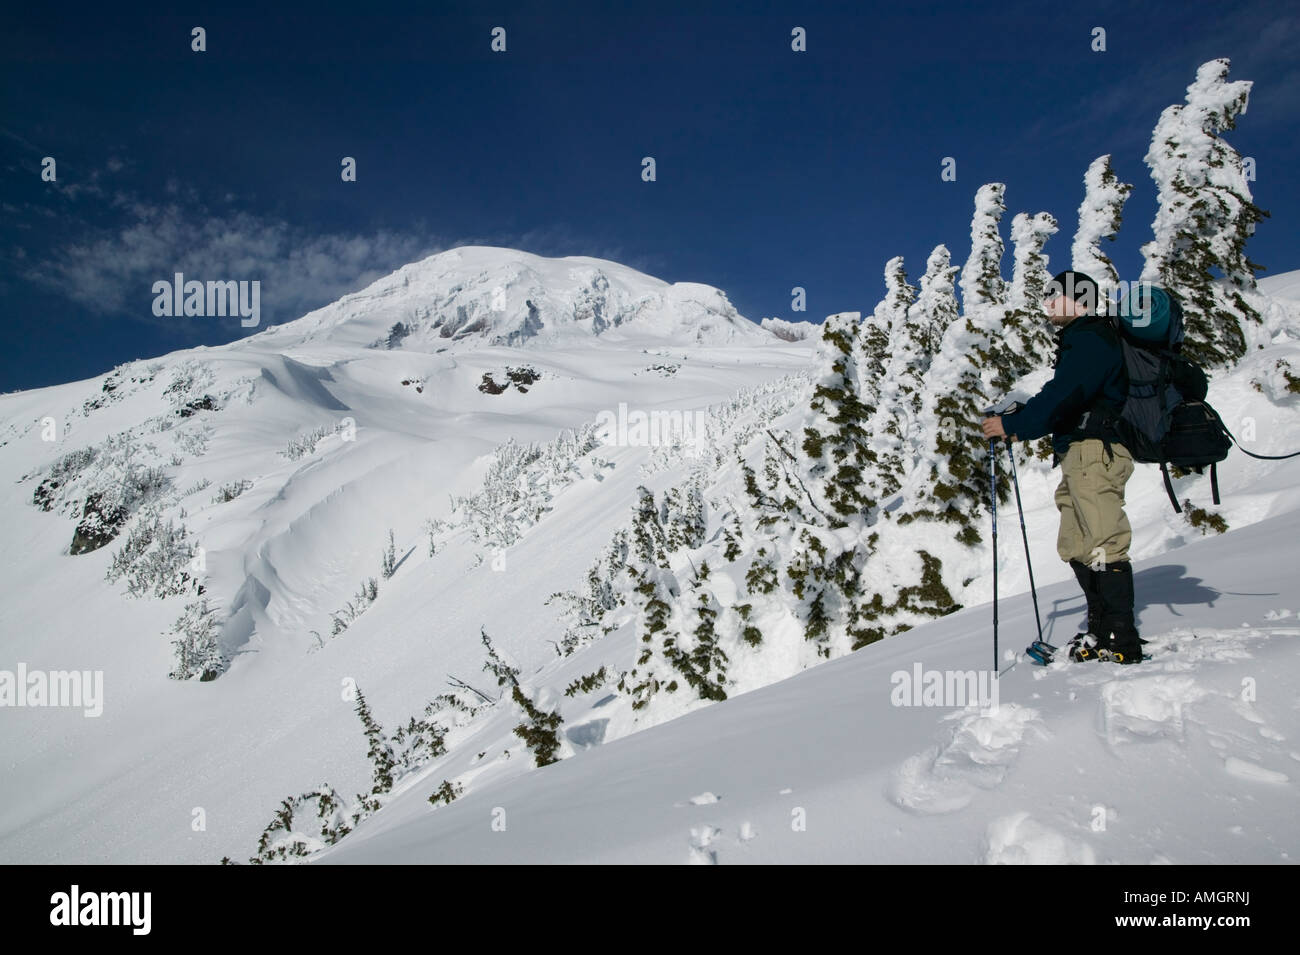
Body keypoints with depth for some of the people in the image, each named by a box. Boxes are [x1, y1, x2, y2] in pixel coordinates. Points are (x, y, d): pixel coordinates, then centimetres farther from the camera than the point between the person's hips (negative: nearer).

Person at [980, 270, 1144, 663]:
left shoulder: (1090, 339, -9)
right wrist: (1022, 419, 11)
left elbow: (1063, 395, -21)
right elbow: (1066, 399, 23)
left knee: (1101, 545, -11)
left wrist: (1013, 424, -16)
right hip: (1079, 454, 11)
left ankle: (1121, 642, -10)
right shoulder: (1080, 340, 24)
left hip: (1095, 450, -11)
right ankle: (1101, 630, 17)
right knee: (1076, 547, 10)